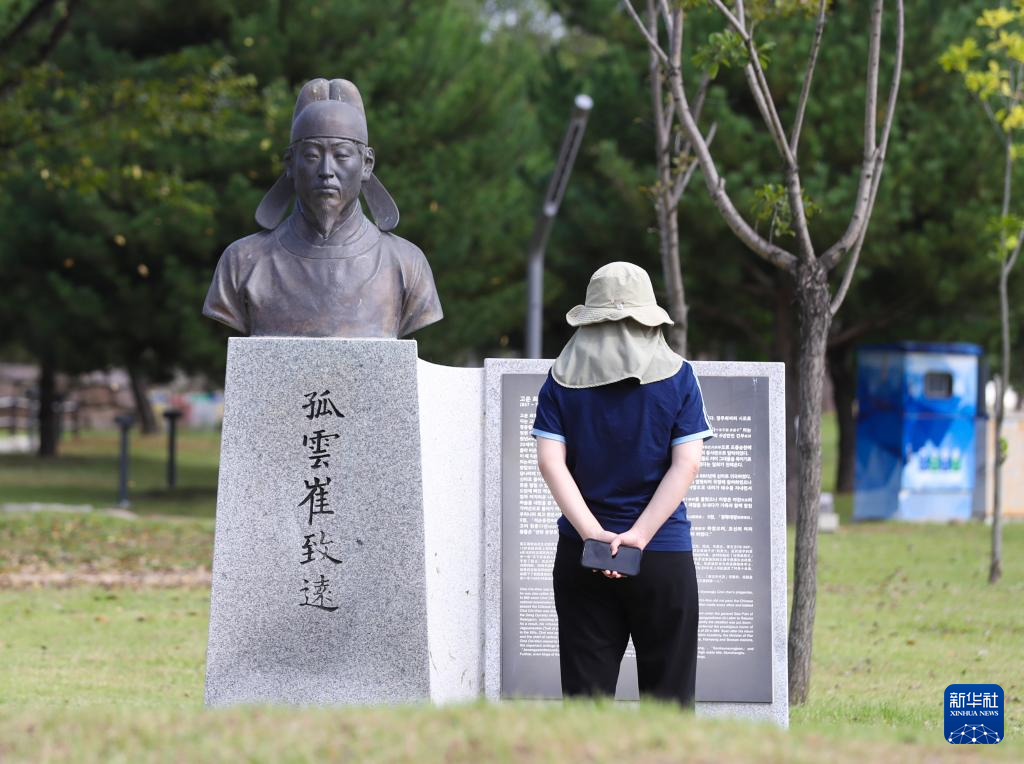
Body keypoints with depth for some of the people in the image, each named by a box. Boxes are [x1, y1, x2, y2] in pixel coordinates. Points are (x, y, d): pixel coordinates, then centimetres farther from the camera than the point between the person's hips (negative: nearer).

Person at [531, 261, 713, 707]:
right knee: (668, 692, 3)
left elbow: (550, 462, -7)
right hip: (665, 554, -1)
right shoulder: (676, 376, 0)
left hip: (580, 554, 1)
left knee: (584, 692, 3)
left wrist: (594, 535, -13)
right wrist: (639, 535, -12)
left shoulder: (563, 379, 3)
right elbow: (687, 464, -8)